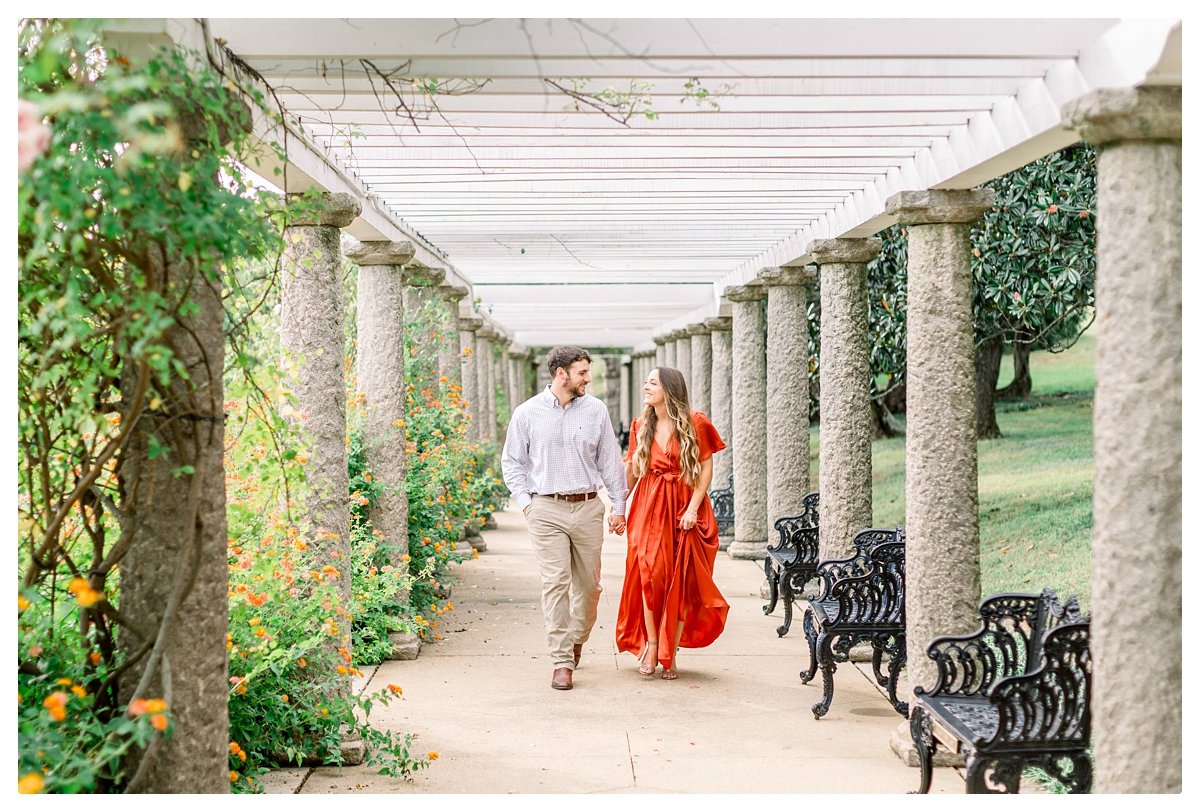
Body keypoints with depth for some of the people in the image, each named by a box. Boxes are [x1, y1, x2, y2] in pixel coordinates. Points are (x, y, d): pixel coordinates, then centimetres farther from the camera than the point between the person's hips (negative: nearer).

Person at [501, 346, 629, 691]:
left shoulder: (596, 410, 7)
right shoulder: (527, 413, 2)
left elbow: (610, 460, 11)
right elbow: (511, 462, 9)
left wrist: (618, 506, 9)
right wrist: (525, 502, -1)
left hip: (588, 508, 2)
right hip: (547, 510, -2)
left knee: (588, 584, 8)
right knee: (555, 582, -9)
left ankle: (576, 640, 33)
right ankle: (562, 662, -6)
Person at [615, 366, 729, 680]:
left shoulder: (695, 424, -4)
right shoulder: (641, 426, 9)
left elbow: (706, 468, -4)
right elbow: (631, 469, 12)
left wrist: (693, 507, -13)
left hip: (685, 509, -2)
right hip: (649, 508, 3)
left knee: (681, 580, 0)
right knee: (649, 574, -7)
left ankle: (670, 653, 7)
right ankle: (651, 644, 4)